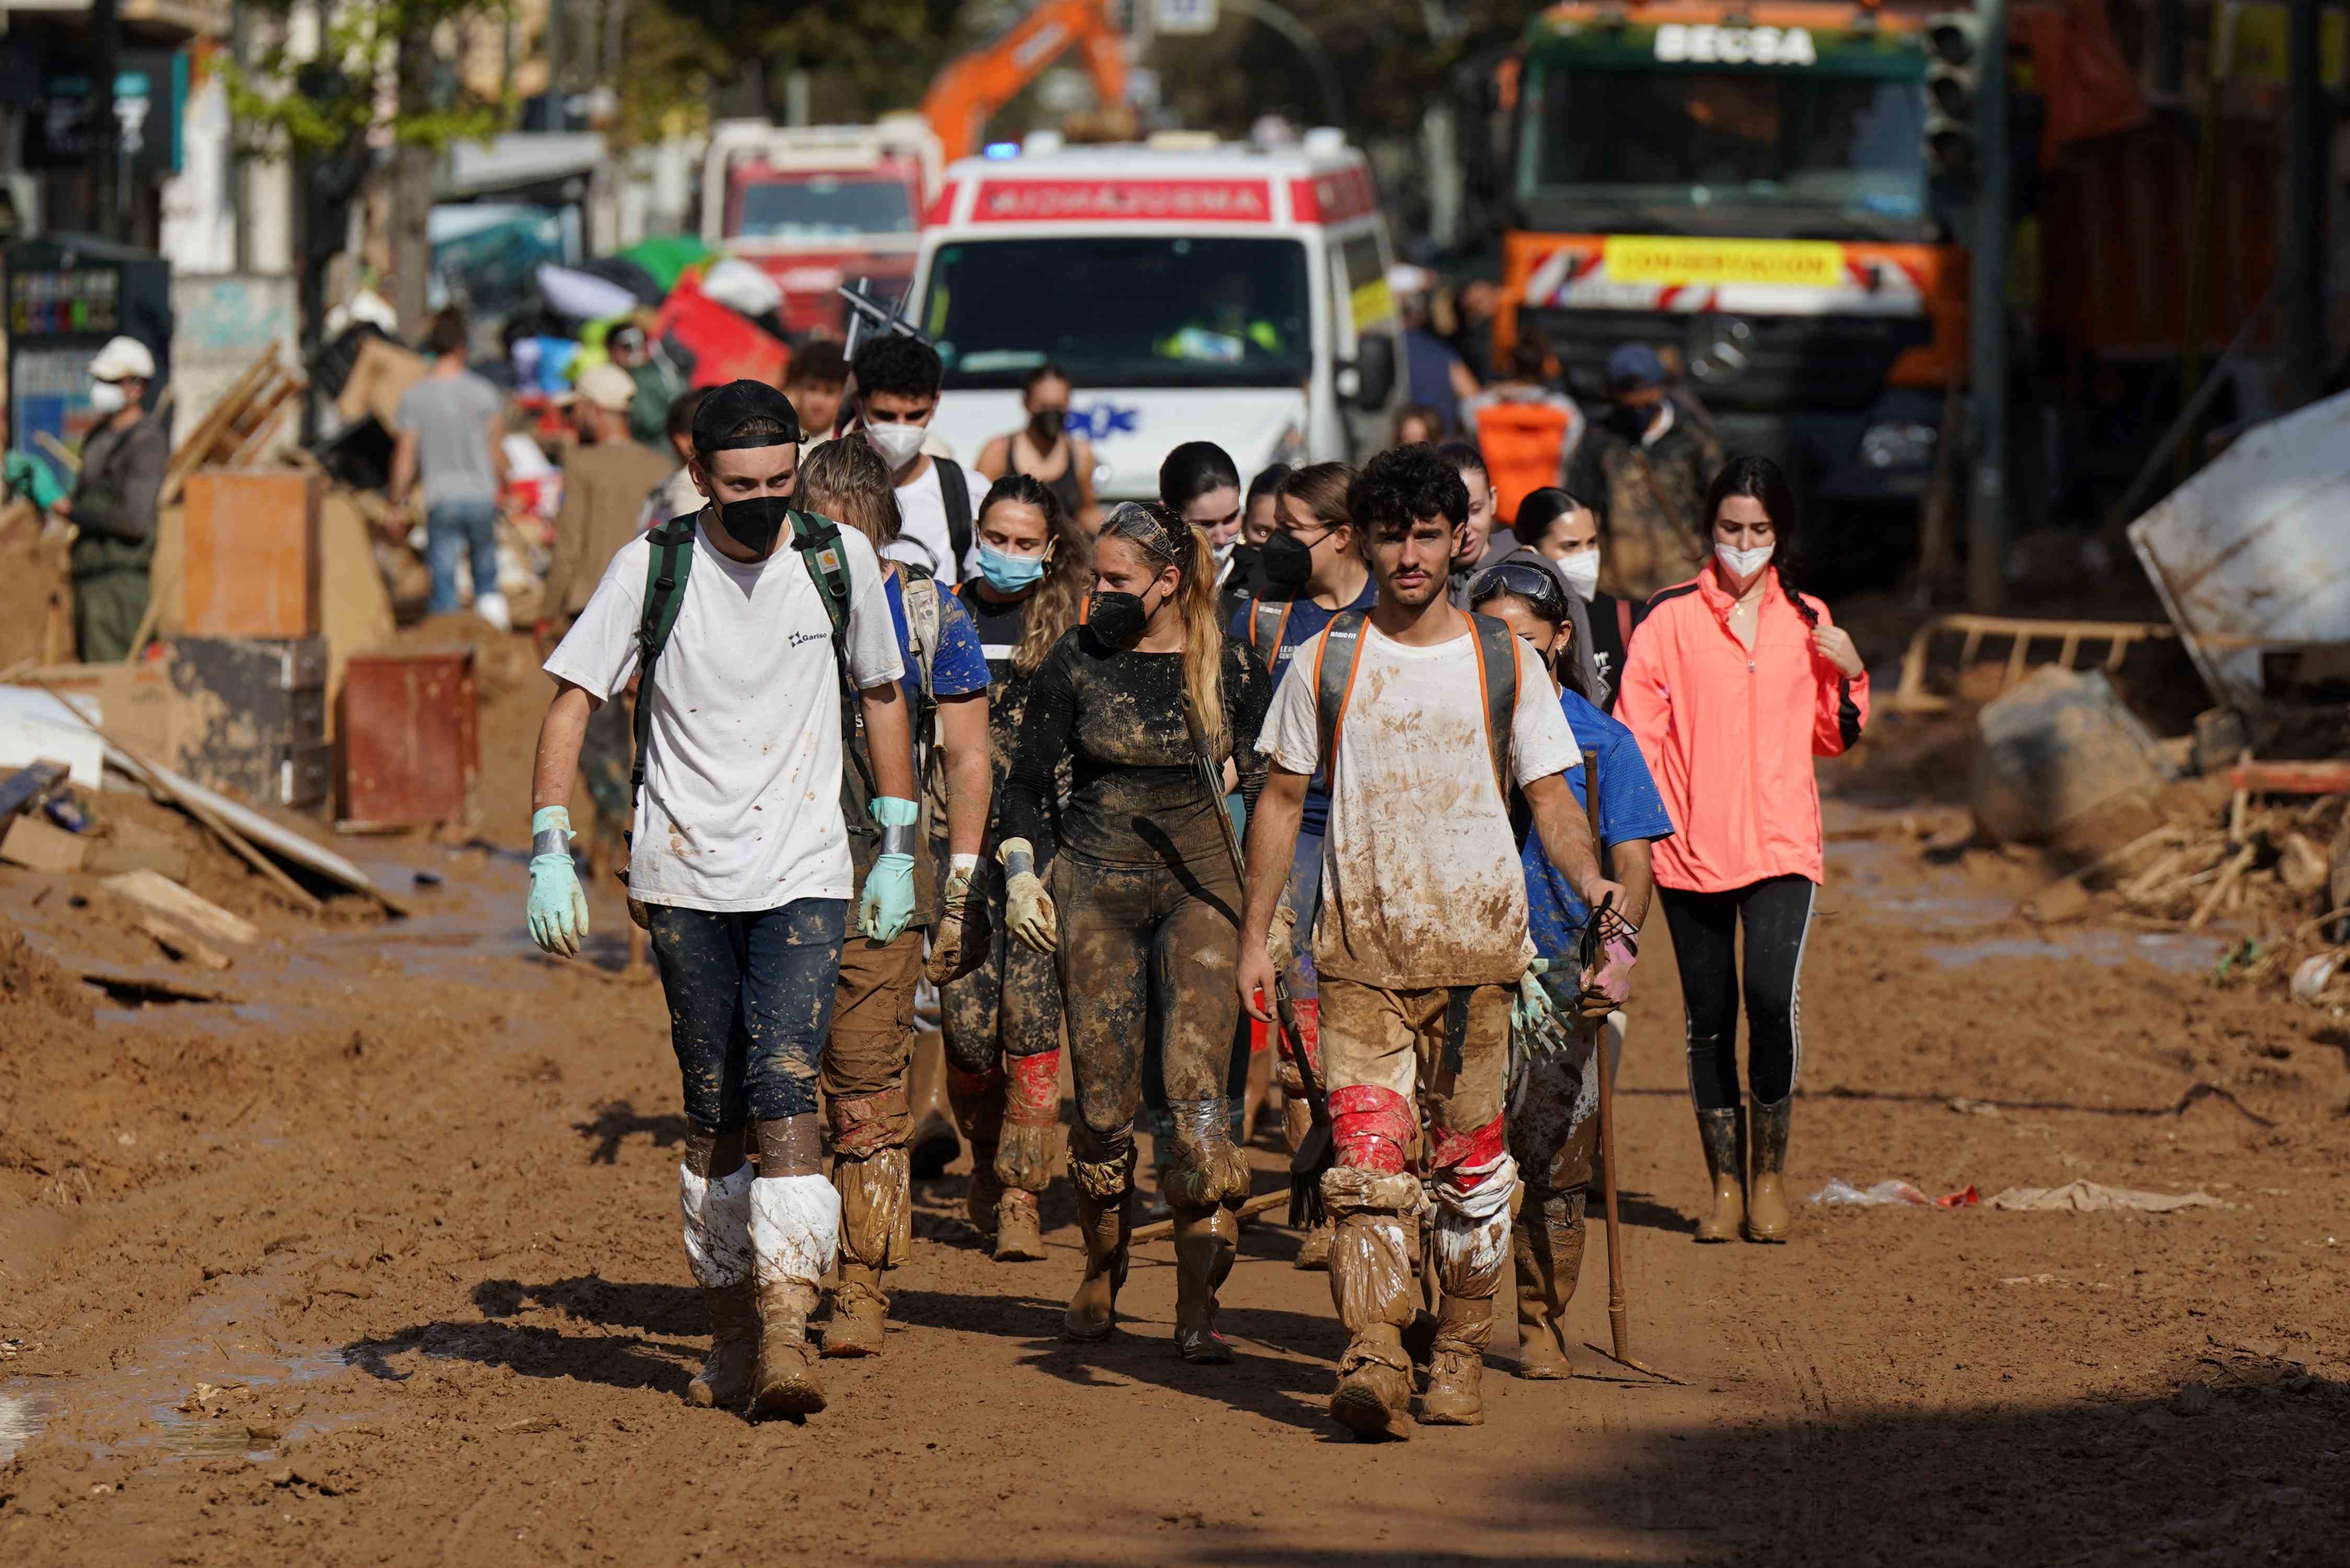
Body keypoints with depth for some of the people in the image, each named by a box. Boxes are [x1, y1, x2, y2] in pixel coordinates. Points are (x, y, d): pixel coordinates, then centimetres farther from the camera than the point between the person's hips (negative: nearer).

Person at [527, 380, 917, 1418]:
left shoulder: (840, 560, 1)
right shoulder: (651, 568, -4)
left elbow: (883, 697, 14)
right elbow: (571, 704, -2)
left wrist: (898, 851, 13)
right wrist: (552, 854, -11)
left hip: (803, 877, -1)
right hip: (682, 881, 1)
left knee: (785, 1091, -16)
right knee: (713, 1116, 5)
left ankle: (787, 1326, -22)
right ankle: (731, 1333, 16)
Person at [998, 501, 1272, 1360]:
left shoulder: (1231, 670, 2)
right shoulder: (1076, 662, 4)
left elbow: (1266, 791, 11)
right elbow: (1028, 779, 12)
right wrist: (1020, 872, 0)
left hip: (1202, 885, -1)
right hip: (1098, 885, 1)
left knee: (1197, 1087, -15)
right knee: (1104, 1096, -1)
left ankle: (1198, 1305, -14)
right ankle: (1101, 1274, 23)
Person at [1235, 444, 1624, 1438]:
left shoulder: (1506, 663, 5)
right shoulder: (1325, 663, 6)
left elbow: (1548, 796, 5)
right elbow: (1282, 799, 12)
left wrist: (1589, 880, -14)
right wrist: (1254, 935, 7)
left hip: (1476, 945, 1)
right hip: (1360, 948, -1)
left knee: (1472, 1165, 4)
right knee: (1366, 1159, -13)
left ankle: (1460, 1358, 17)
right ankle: (1372, 1364, -22)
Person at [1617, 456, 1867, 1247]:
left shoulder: (1806, 621, 10)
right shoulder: (1672, 618, 3)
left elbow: (1832, 737, 19)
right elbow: (1636, 732, 2)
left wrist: (1849, 677, 1)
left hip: (1781, 845, 0)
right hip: (1691, 847, 0)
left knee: (1770, 995, -17)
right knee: (1709, 1017, 3)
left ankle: (1769, 1171, -2)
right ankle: (1726, 1186, 14)